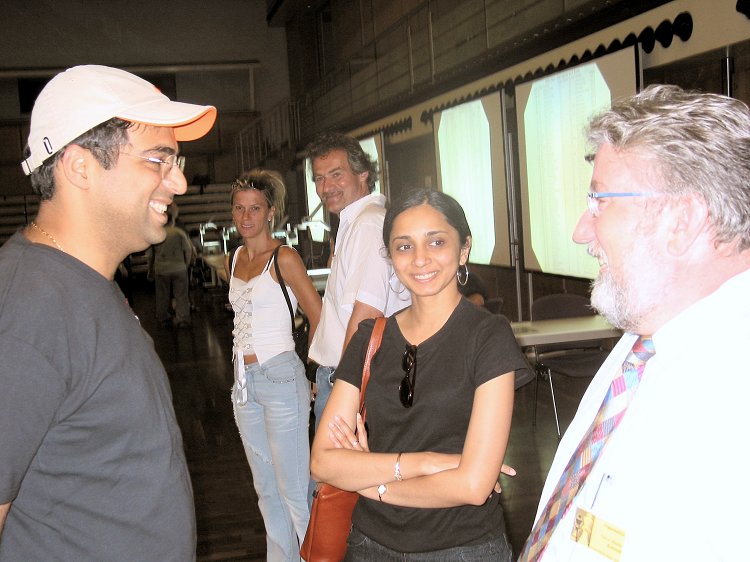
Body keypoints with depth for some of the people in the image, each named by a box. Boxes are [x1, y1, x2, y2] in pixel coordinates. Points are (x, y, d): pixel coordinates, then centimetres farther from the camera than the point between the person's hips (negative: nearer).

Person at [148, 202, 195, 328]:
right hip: (179, 269, -1)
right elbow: (188, 250, -4)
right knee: (181, 295, 6)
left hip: (161, 269, 1)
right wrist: (186, 264, 13)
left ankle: (164, 319, 17)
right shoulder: (180, 233, -8)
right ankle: (182, 320, 4)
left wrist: (151, 270, 16)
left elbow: (149, 254, 3)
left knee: (163, 295, 12)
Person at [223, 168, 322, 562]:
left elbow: (319, 317, -8)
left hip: (279, 377, -7)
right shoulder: (232, 260, 12)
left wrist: (314, 370, -2)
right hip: (244, 380, 7)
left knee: (293, 489, -4)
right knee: (266, 487, 15)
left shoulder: (284, 257, -9)